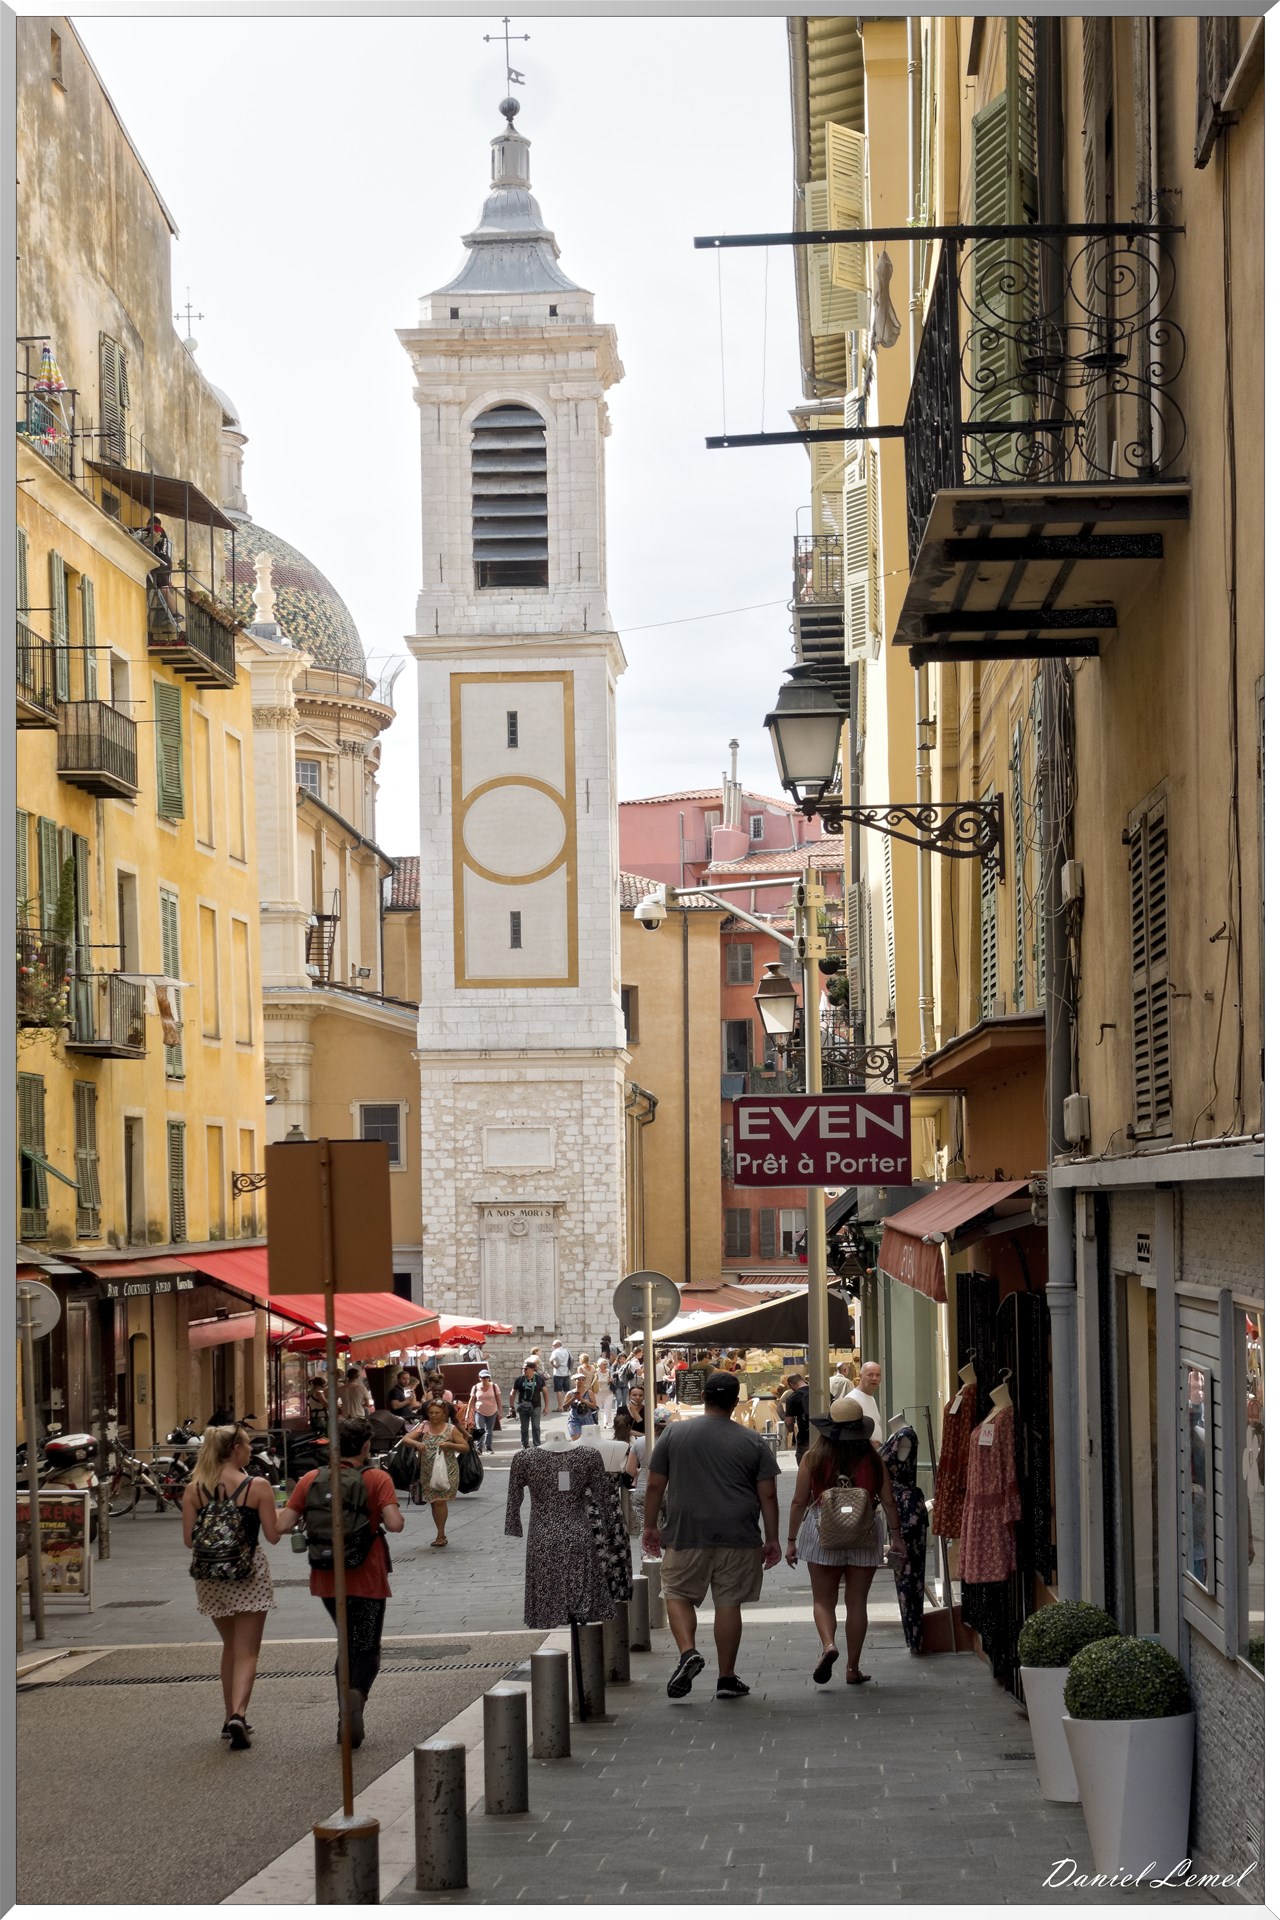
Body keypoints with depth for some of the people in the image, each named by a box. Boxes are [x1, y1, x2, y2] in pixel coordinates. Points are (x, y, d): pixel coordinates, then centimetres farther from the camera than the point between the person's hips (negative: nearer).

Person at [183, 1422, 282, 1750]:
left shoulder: (194, 1489, -1)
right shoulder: (257, 1487, -10)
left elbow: (188, 1540, 0)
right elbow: (273, 1535, -8)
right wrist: (280, 1515, 13)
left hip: (211, 1575, 4)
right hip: (249, 1574, -4)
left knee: (230, 1646, 21)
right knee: (246, 1652, 0)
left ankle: (230, 1717, 23)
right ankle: (238, 1714, -20)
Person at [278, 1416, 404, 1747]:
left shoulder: (311, 1480, 1)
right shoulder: (377, 1479, -8)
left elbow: (284, 1526, -3)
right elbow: (395, 1524, -20)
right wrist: (395, 1516, 3)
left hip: (326, 1579, 3)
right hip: (367, 1579, -3)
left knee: (348, 1645, 21)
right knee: (367, 1649, 8)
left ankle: (347, 1720, 14)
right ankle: (357, 1694, -23)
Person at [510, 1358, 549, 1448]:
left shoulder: (539, 1379, 1)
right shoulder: (519, 1380, 0)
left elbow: (545, 1392, 7)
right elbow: (512, 1394, 6)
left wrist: (546, 1406, 3)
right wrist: (512, 1407, 1)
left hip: (536, 1407, -1)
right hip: (523, 1407, 1)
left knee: (536, 1427, -5)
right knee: (524, 1428, 7)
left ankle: (537, 1446, 0)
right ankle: (525, 1446, 18)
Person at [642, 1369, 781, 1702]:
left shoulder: (673, 1434, 1)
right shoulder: (752, 1441, 2)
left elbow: (655, 1485, 3)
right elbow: (768, 1494, 1)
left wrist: (650, 1526, 14)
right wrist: (772, 1539, 8)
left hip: (687, 1536, 0)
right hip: (738, 1538, 1)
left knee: (678, 1595, 13)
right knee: (729, 1603, 6)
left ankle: (688, 1652, -10)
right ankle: (727, 1679, 11)